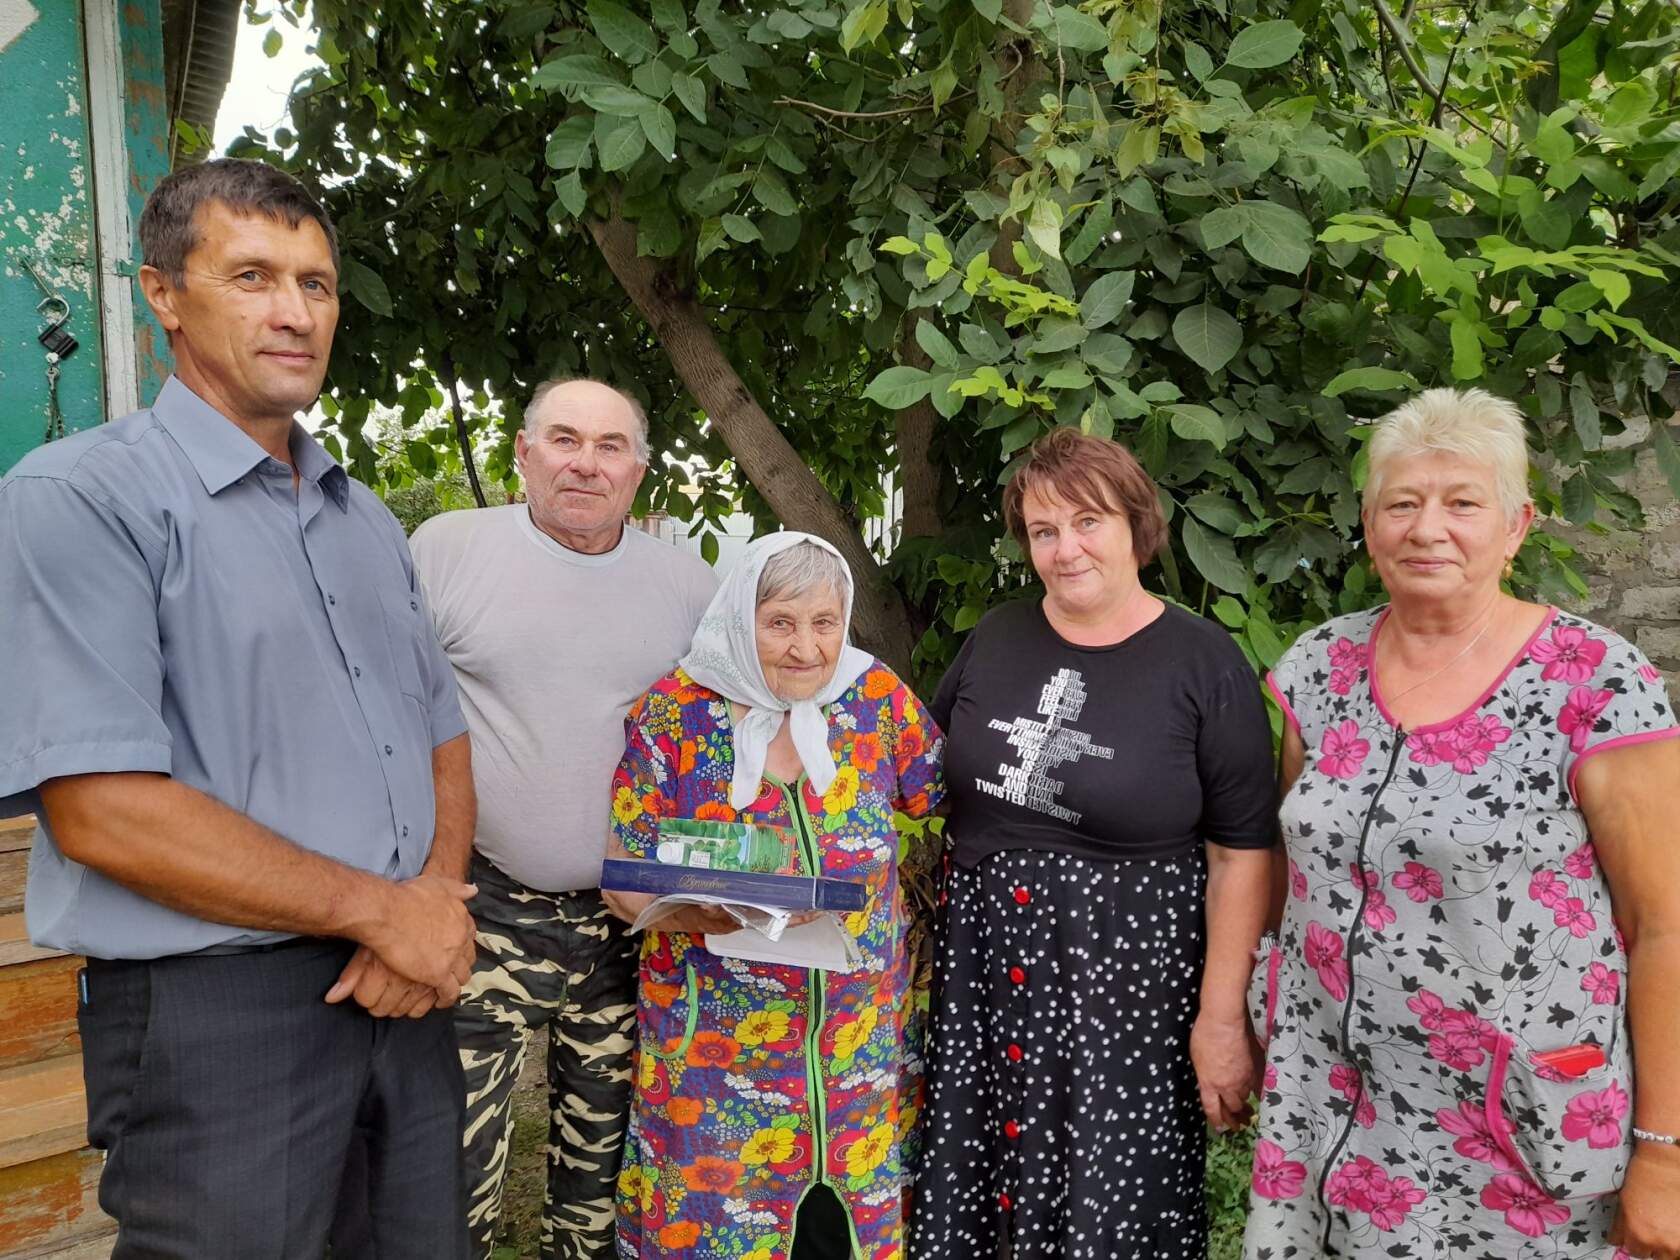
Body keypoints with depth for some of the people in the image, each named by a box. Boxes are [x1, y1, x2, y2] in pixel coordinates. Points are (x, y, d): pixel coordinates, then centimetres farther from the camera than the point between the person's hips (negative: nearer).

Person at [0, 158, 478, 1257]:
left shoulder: (369, 522, 13)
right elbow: (101, 810, -19)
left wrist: (439, 901, -5)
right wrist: (380, 909, -14)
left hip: (409, 992, 7)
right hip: (215, 1012, -6)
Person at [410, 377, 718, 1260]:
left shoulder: (689, 582, 5)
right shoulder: (446, 548, -3)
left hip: (632, 927, 3)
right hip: (484, 912, -2)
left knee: (604, 1172, 16)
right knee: (456, 1171, 1)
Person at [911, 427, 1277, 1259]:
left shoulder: (1203, 661, -8)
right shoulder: (996, 637, 4)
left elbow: (1242, 852, -7)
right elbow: (930, 772, 15)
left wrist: (1221, 1014, -10)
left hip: (1123, 966, -3)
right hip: (978, 954, 4)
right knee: (972, 1178, 13)